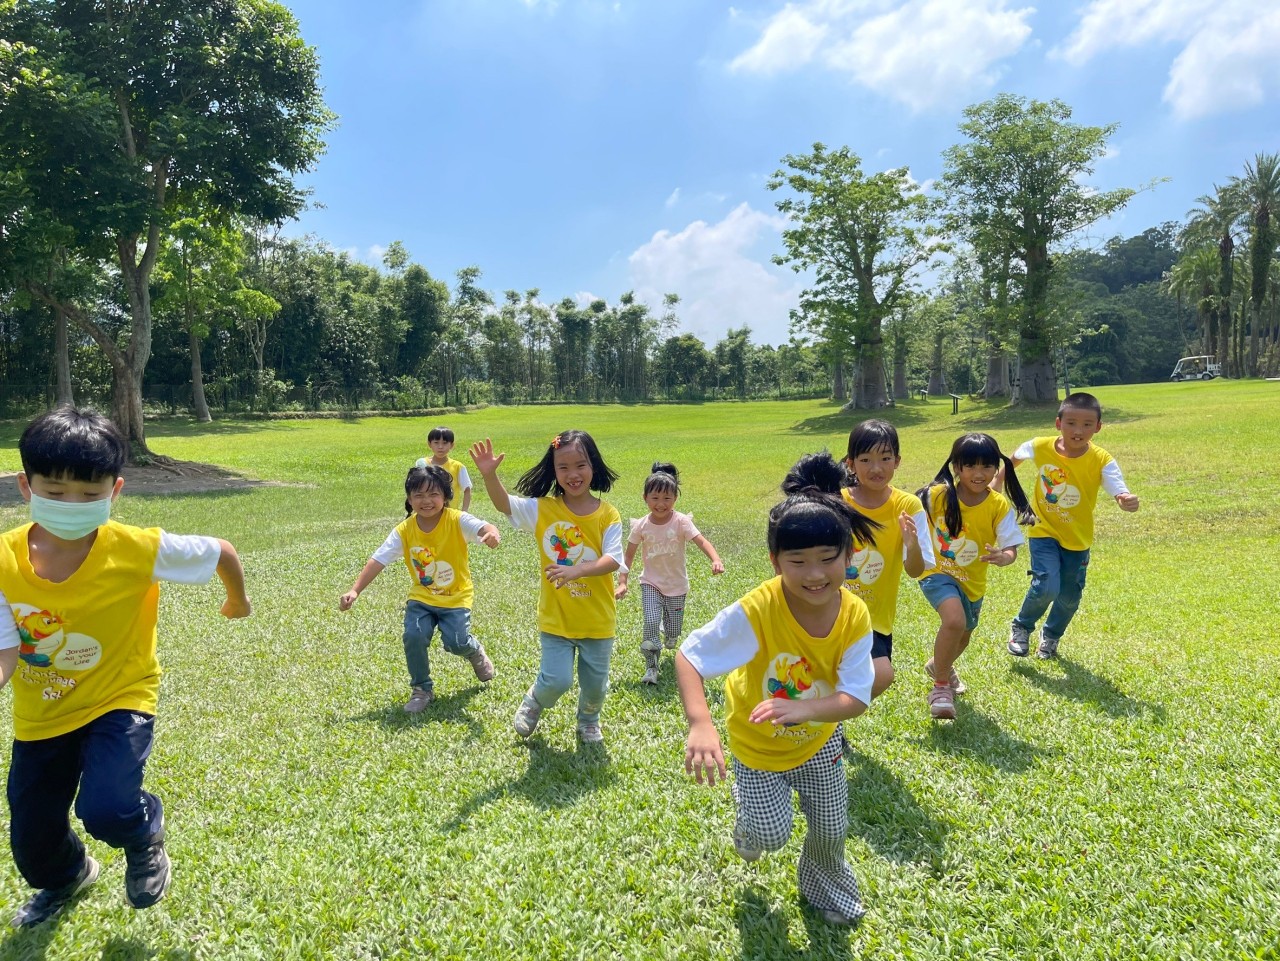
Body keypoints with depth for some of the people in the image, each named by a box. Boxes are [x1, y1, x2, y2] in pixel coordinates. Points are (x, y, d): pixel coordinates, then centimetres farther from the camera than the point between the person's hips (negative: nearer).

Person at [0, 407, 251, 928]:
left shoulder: (138, 549, -25)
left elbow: (220, 552, -9)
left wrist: (238, 601, 9)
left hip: (119, 699, -3)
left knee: (105, 810, -26)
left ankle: (146, 831, 14)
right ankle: (68, 878, 54)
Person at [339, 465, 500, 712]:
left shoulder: (457, 520, -18)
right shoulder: (404, 530, -9)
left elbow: (481, 527, -36)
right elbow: (378, 560, -9)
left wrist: (492, 533, -62)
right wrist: (355, 590, -18)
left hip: (456, 597, -2)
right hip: (422, 597, 3)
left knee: (456, 643, -18)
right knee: (413, 637, -19)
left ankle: (476, 652, 23)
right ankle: (421, 689, 7)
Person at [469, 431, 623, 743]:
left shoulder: (607, 515, -11)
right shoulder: (544, 509, -7)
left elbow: (614, 559, -19)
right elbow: (504, 504, -15)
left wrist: (577, 570, -35)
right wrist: (489, 474, -34)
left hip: (597, 619, 1)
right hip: (556, 618, 0)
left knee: (595, 683, 15)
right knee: (556, 680, -2)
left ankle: (589, 721, 48)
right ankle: (532, 705, 34)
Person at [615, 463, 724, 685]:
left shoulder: (681, 521, -16)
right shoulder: (641, 525, -10)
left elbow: (701, 541, -28)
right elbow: (629, 554, -2)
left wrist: (715, 560, -46)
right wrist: (622, 582, -10)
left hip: (676, 585, 0)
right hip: (651, 583, 0)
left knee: (673, 633, 10)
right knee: (651, 623, -21)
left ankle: (669, 634, 49)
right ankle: (651, 668, -3)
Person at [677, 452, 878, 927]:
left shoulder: (854, 616, -26)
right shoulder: (755, 612, -37)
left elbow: (856, 698, -28)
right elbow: (689, 656, -32)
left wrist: (802, 708, -47)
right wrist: (700, 725, -48)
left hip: (817, 738, 3)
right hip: (758, 743, -3)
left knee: (831, 828, 17)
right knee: (771, 834, 0)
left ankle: (826, 885, 50)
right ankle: (748, 807, 36)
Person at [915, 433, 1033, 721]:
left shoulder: (1000, 506, -16)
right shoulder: (937, 495, -19)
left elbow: (1011, 547, -19)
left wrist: (1003, 557, -40)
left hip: (973, 580, 4)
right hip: (938, 571, -4)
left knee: (963, 637, 23)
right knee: (955, 621, -30)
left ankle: (941, 665, 58)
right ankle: (940, 685, -8)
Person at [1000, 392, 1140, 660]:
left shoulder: (1102, 461, -21)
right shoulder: (1040, 447, -17)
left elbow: (1120, 492, -34)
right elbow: (1014, 457, 6)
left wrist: (1127, 500, -56)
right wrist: (999, 481, 10)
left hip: (1078, 539, 1)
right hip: (1044, 531, -1)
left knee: (1069, 598, 11)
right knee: (1046, 587, -20)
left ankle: (1051, 636, 43)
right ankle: (1021, 628, 10)